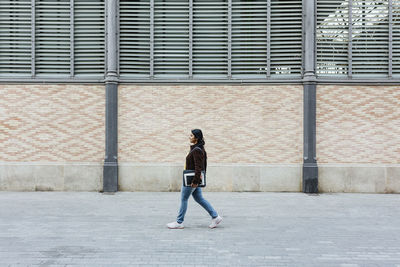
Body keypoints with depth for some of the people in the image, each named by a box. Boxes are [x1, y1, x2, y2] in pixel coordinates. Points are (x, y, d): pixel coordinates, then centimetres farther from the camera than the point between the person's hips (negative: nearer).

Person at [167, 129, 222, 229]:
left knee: (183, 199, 2)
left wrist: (195, 181, -24)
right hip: (195, 179, 10)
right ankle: (215, 217, 14)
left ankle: (179, 222, 12)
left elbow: (198, 167, -24)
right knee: (199, 198, 14)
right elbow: (202, 165, 17)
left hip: (191, 179, -10)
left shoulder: (196, 150, -19)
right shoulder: (200, 148, 11)